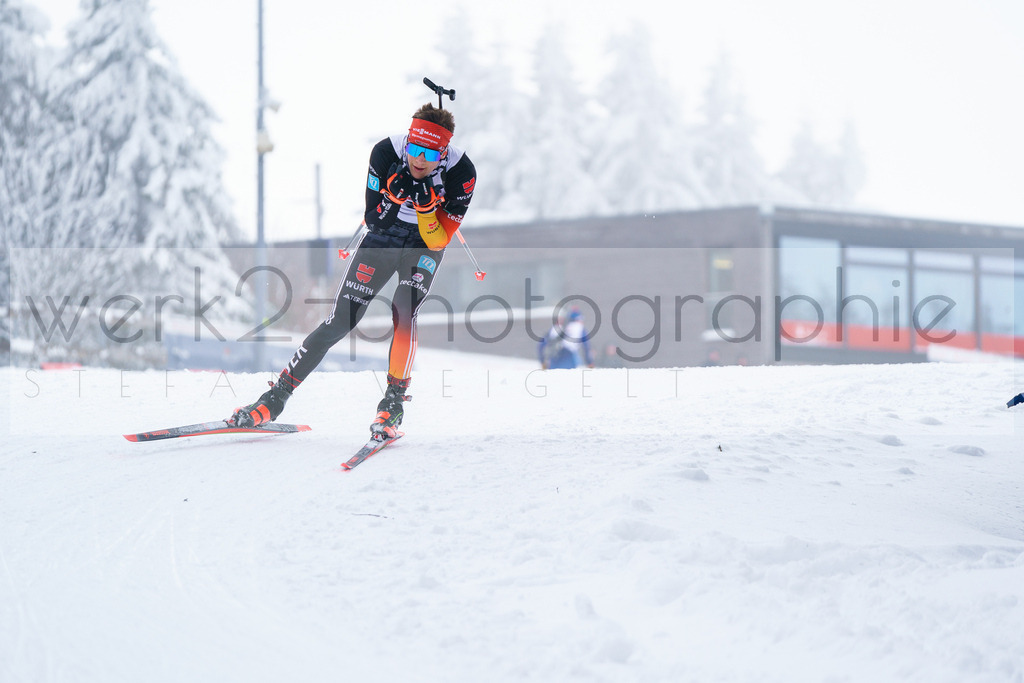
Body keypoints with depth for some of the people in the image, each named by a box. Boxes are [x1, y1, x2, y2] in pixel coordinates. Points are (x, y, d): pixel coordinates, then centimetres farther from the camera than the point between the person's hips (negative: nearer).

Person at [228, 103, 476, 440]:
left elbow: (439, 242, -22)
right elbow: (374, 221, -17)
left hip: (423, 246, -1)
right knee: (339, 322, -6)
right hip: (381, 239, 1)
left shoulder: (461, 172, -26)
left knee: (404, 311, -28)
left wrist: (426, 208, -39)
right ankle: (275, 399, 2)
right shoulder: (386, 153, -24)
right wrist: (394, 196, -36)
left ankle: (393, 405, -17)